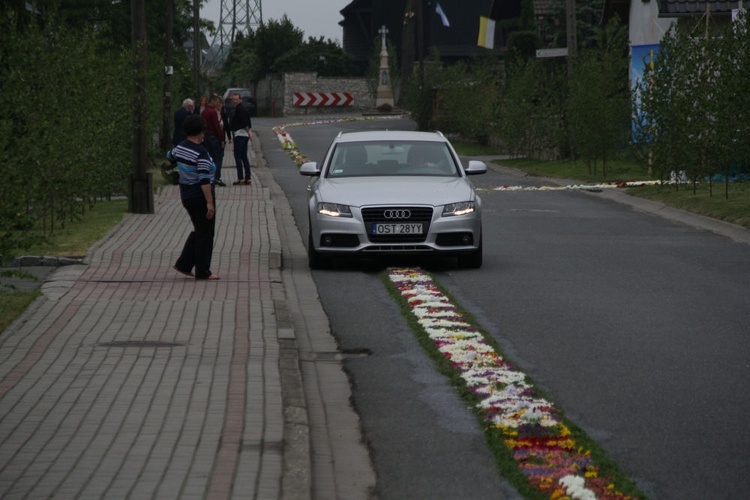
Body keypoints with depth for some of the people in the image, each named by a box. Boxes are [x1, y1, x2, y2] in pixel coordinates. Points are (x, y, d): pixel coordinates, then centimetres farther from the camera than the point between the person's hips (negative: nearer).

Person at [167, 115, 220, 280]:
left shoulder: (180, 148, 3)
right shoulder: (201, 152, -21)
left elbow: (169, 156, 27)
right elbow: (204, 179, -26)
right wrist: (210, 203, -25)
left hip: (186, 196, 8)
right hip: (201, 196, -8)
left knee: (199, 230, 20)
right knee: (205, 234, 2)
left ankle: (184, 264, 18)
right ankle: (203, 272, 8)